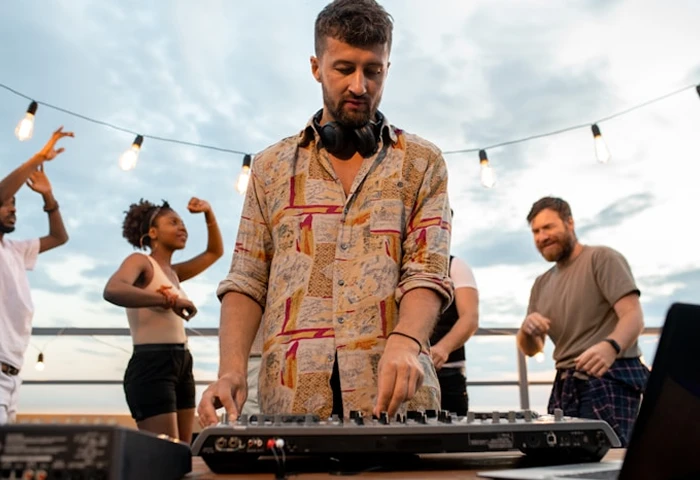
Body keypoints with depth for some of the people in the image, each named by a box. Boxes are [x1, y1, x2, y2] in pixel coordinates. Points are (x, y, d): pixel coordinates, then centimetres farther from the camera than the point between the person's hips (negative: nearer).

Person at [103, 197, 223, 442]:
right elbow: (112, 291, -23)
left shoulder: (173, 272, 20)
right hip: (152, 366, -8)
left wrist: (208, 213, 16)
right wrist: (169, 299, -29)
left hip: (181, 366, 8)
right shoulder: (140, 261, -2)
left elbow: (215, 252, 28)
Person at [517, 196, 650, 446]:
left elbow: (634, 316, -15)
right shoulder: (541, 284, 17)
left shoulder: (602, 258, -2)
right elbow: (530, 349, 16)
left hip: (610, 377, -6)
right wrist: (527, 330, -8)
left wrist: (610, 347, -36)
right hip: (566, 382, 6)